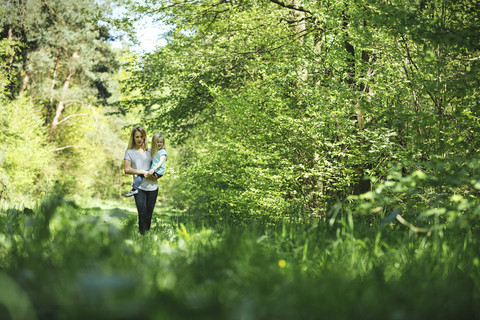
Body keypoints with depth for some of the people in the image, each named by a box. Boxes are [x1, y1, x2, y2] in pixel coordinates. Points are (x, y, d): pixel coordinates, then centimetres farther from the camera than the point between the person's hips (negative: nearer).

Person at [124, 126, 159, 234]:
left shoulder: (149, 151, 13)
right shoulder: (129, 152, 4)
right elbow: (127, 169, -5)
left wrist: (155, 175, -5)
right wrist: (143, 172, -13)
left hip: (152, 186, 3)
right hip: (139, 187, -3)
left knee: (149, 214, 8)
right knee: (142, 214, -12)